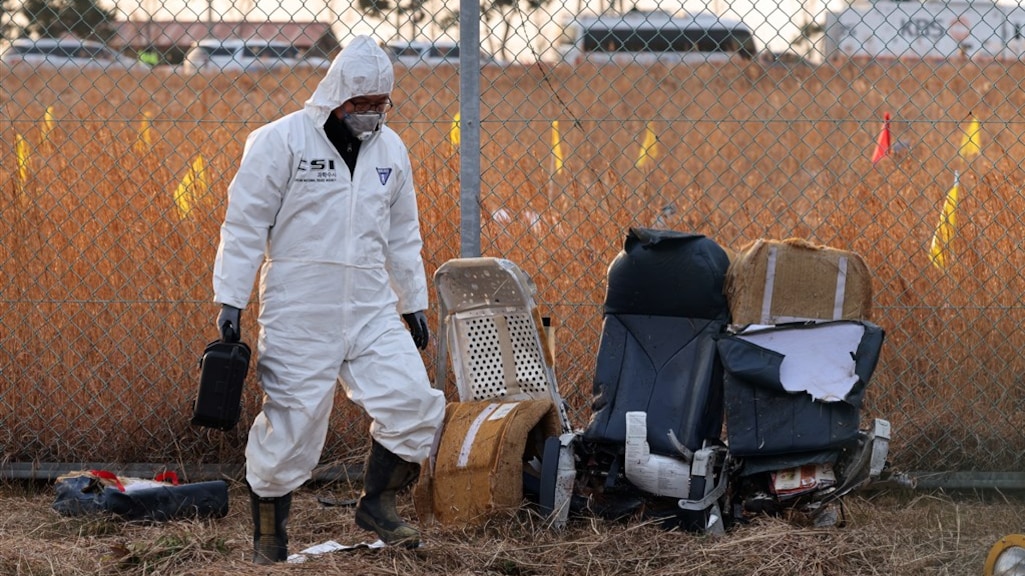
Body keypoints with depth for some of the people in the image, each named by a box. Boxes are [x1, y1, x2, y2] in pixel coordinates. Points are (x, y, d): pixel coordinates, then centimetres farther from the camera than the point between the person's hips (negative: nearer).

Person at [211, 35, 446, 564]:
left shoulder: (390, 149, 10)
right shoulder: (280, 141, -8)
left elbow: (402, 235, 19)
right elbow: (245, 223, -7)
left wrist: (414, 303, 19)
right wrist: (231, 301, -9)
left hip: (370, 307, 5)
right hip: (298, 311, -5)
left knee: (411, 399, -8)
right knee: (291, 420, -3)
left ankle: (376, 504, 14)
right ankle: (268, 535, 14)